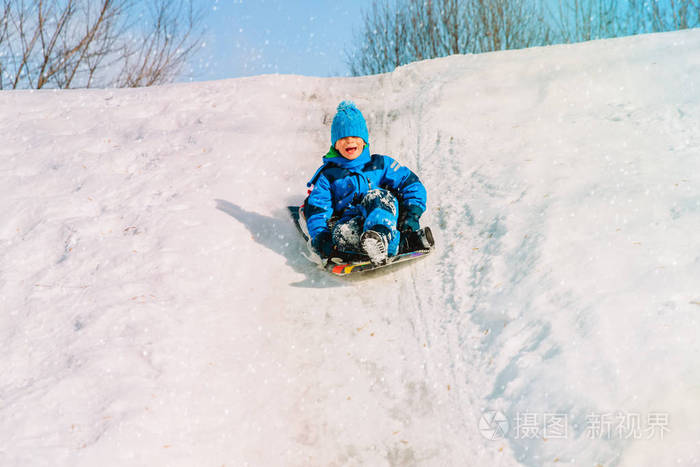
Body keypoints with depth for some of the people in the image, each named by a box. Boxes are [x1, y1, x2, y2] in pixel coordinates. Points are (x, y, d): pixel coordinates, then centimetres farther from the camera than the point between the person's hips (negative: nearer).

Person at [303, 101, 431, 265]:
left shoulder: (381, 164, 19)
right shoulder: (327, 176, 17)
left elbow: (413, 186, 12)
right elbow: (316, 213, 7)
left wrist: (411, 216, -6)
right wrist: (322, 241, -13)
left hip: (386, 223, 0)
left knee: (377, 195, -29)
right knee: (341, 232, -37)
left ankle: (379, 236, -60)